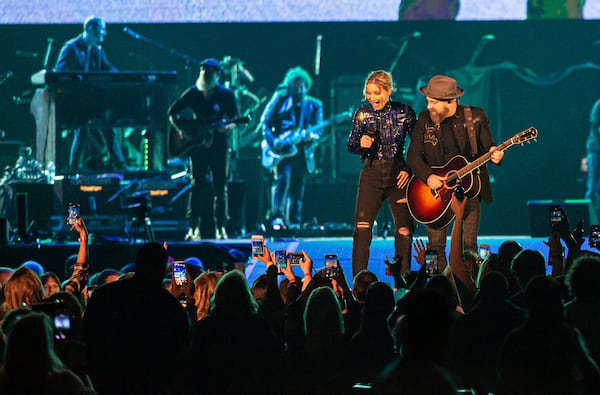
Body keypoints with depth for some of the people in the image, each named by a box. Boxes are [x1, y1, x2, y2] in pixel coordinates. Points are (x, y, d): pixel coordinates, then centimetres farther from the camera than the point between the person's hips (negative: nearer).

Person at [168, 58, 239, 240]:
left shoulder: (226, 95, -2)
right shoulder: (192, 94, 3)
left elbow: (234, 121, -3)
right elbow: (172, 113, 11)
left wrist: (226, 127, -24)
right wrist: (180, 130, -5)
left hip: (219, 144, -1)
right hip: (197, 144, 1)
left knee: (220, 186, -1)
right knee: (197, 185, -2)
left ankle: (220, 228, 3)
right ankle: (194, 228, 0)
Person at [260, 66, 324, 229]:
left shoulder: (314, 105, 12)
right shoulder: (280, 99, 5)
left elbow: (318, 129, 7)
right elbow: (265, 121, 2)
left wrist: (311, 136, -17)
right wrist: (273, 142, -12)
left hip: (301, 150, 3)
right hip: (282, 149, -3)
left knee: (297, 189, 7)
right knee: (282, 178, -23)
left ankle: (293, 223, 15)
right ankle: (277, 217, -27)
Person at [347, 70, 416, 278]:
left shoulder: (404, 112, -2)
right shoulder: (363, 113, 2)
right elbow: (351, 146, 8)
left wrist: (410, 170, -5)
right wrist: (361, 144, -14)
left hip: (398, 175, 0)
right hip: (371, 175, 0)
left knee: (404, 230, -2)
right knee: (362, 230, -7)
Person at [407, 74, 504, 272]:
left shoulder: (475, 116, 0)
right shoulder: (425, 119, 2)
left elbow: (488, 147, 4)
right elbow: (413, 154, 1)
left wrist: (494, 154, -20)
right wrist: (428, 176, -15)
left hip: (469, 187, -1)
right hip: (437, 189, 1)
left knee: (469, 246, -4)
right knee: (435, 246, -3)